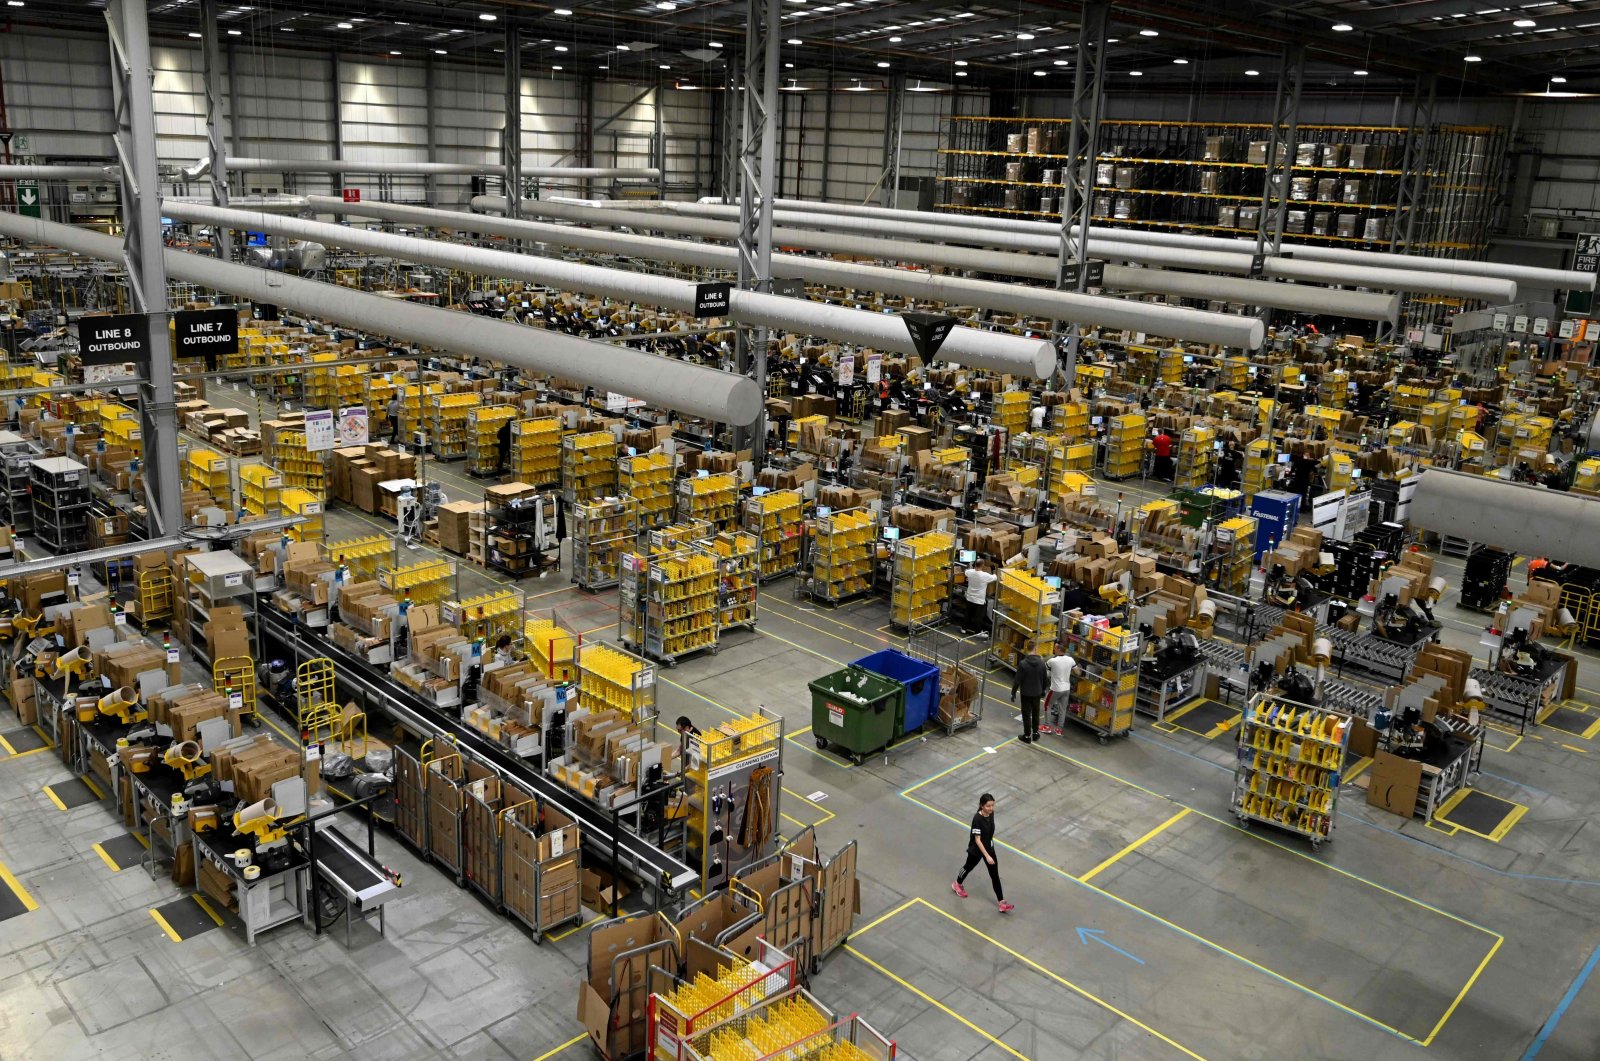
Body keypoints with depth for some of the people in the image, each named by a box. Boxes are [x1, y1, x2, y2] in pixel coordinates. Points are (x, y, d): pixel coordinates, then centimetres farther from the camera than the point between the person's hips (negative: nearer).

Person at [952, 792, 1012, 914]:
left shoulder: (991, 814, -11)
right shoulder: (977, 819, -32)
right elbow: (977, 840, -29)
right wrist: (987, 856, -30)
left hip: (989, 848, 6)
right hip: (976, 850, -6)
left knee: (995, 875, 6)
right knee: (969, 867, 21)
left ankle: (1002, 903, 10)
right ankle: (957, 884, 51)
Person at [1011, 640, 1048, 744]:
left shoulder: (1023, 663, -18)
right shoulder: (1041, 663, -7)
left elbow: (1017, 680, -15)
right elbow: (1045, 679, 4)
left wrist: (1013, 693, -5)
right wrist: (1043, 690, 20)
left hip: (1026, 693, -4)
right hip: (1037, 693, 4)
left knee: (1026, 715, 7)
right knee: (1035, 714, 20)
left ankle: (1027, 736, 13)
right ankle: (1035, 733, 31)